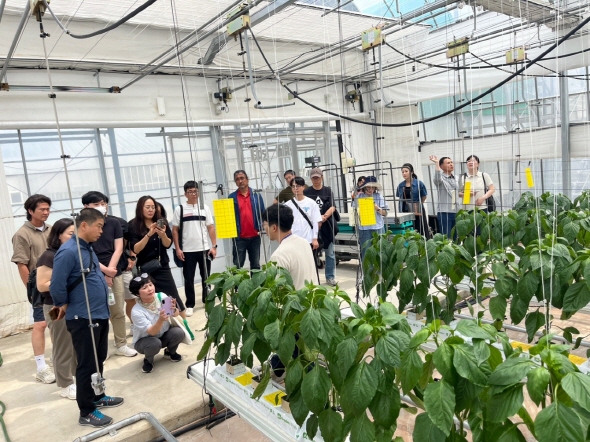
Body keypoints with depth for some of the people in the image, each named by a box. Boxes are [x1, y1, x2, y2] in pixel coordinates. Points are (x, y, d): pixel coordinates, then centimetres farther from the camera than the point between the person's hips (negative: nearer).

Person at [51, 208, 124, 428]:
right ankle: (86, 412, 18)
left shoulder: (88, 248, 9)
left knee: (99, 360, 21)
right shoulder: (68, 252, -21)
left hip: (100, 315, 9)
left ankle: (97, 397, 39)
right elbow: (56, 286, -21)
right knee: (87, 365, 4)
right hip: (83, 319, -9)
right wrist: (66, 306, -6)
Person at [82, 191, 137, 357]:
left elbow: (118, 249, 2)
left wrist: (110, 270, -8)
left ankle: (121, 345, 22)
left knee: (118, 312, 10)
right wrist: (104, 270, -12)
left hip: (115, 273, 3)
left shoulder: (114, 223, 5)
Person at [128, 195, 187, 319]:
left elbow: (168, 244, 0)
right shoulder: (134, 225, -6)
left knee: (173, 295, 4)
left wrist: (163, 234, -20)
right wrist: (149, 234, -25)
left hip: (163, 267, 2)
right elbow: (135, 249, -13)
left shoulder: (162, 222, 1)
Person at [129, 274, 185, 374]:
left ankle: (170, 352, 8)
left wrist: (173, 308, -46)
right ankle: (148, 360, 1)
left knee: (179, 332, -25)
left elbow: (176, 314, -22)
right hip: (145, 340, -3)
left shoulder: (162, 297, -18)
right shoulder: (136, 311, -27)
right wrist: (160, 320, -51)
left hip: (163, 335, 4)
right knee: (155, 343, -36)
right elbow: (152, 332, -31)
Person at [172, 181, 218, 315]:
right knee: (189, 279, 4)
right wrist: (177, 249, -5)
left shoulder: (204, 208, 4)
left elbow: (211, 228, 3)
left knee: (206, 276, 11)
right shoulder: (179, 209, 0)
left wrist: (214, 246, -3)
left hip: (204, 249, 2)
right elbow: (175, 230, 2)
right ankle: (190, 305, 14)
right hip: (187, 251, -1)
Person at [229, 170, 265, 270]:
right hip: (239, 237, -2)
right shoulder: (232, 197, 0)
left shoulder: (256, 195, 4)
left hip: (254, 236, 2)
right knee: (237, 266, 2)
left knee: (256, 265, 11)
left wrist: (260, 228, -4)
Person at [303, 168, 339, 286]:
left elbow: (332, 207, -4)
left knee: (330, 253, 5)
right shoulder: (306, 192, 2)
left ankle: (330, 277, 15)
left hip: (327, 226, 1)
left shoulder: (328, 190, 5)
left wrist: (324, 217, -22)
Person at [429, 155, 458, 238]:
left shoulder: (455, 179, 15)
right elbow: (437, 177, -30)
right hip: (444, 212, -6)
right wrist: (436, 163, -35)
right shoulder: (440, 178, -5)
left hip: (456, 212, 6)